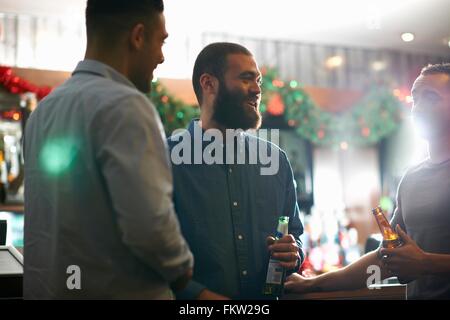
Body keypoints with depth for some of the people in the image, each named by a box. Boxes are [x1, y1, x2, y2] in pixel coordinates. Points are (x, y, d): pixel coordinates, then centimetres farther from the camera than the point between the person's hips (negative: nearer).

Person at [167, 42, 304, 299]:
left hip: (269, 294, 4)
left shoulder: (274, 159, 9)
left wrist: (293, 255, -1)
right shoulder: (169, 159, -6)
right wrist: (202, 295, -18)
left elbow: (295, 233, 19)